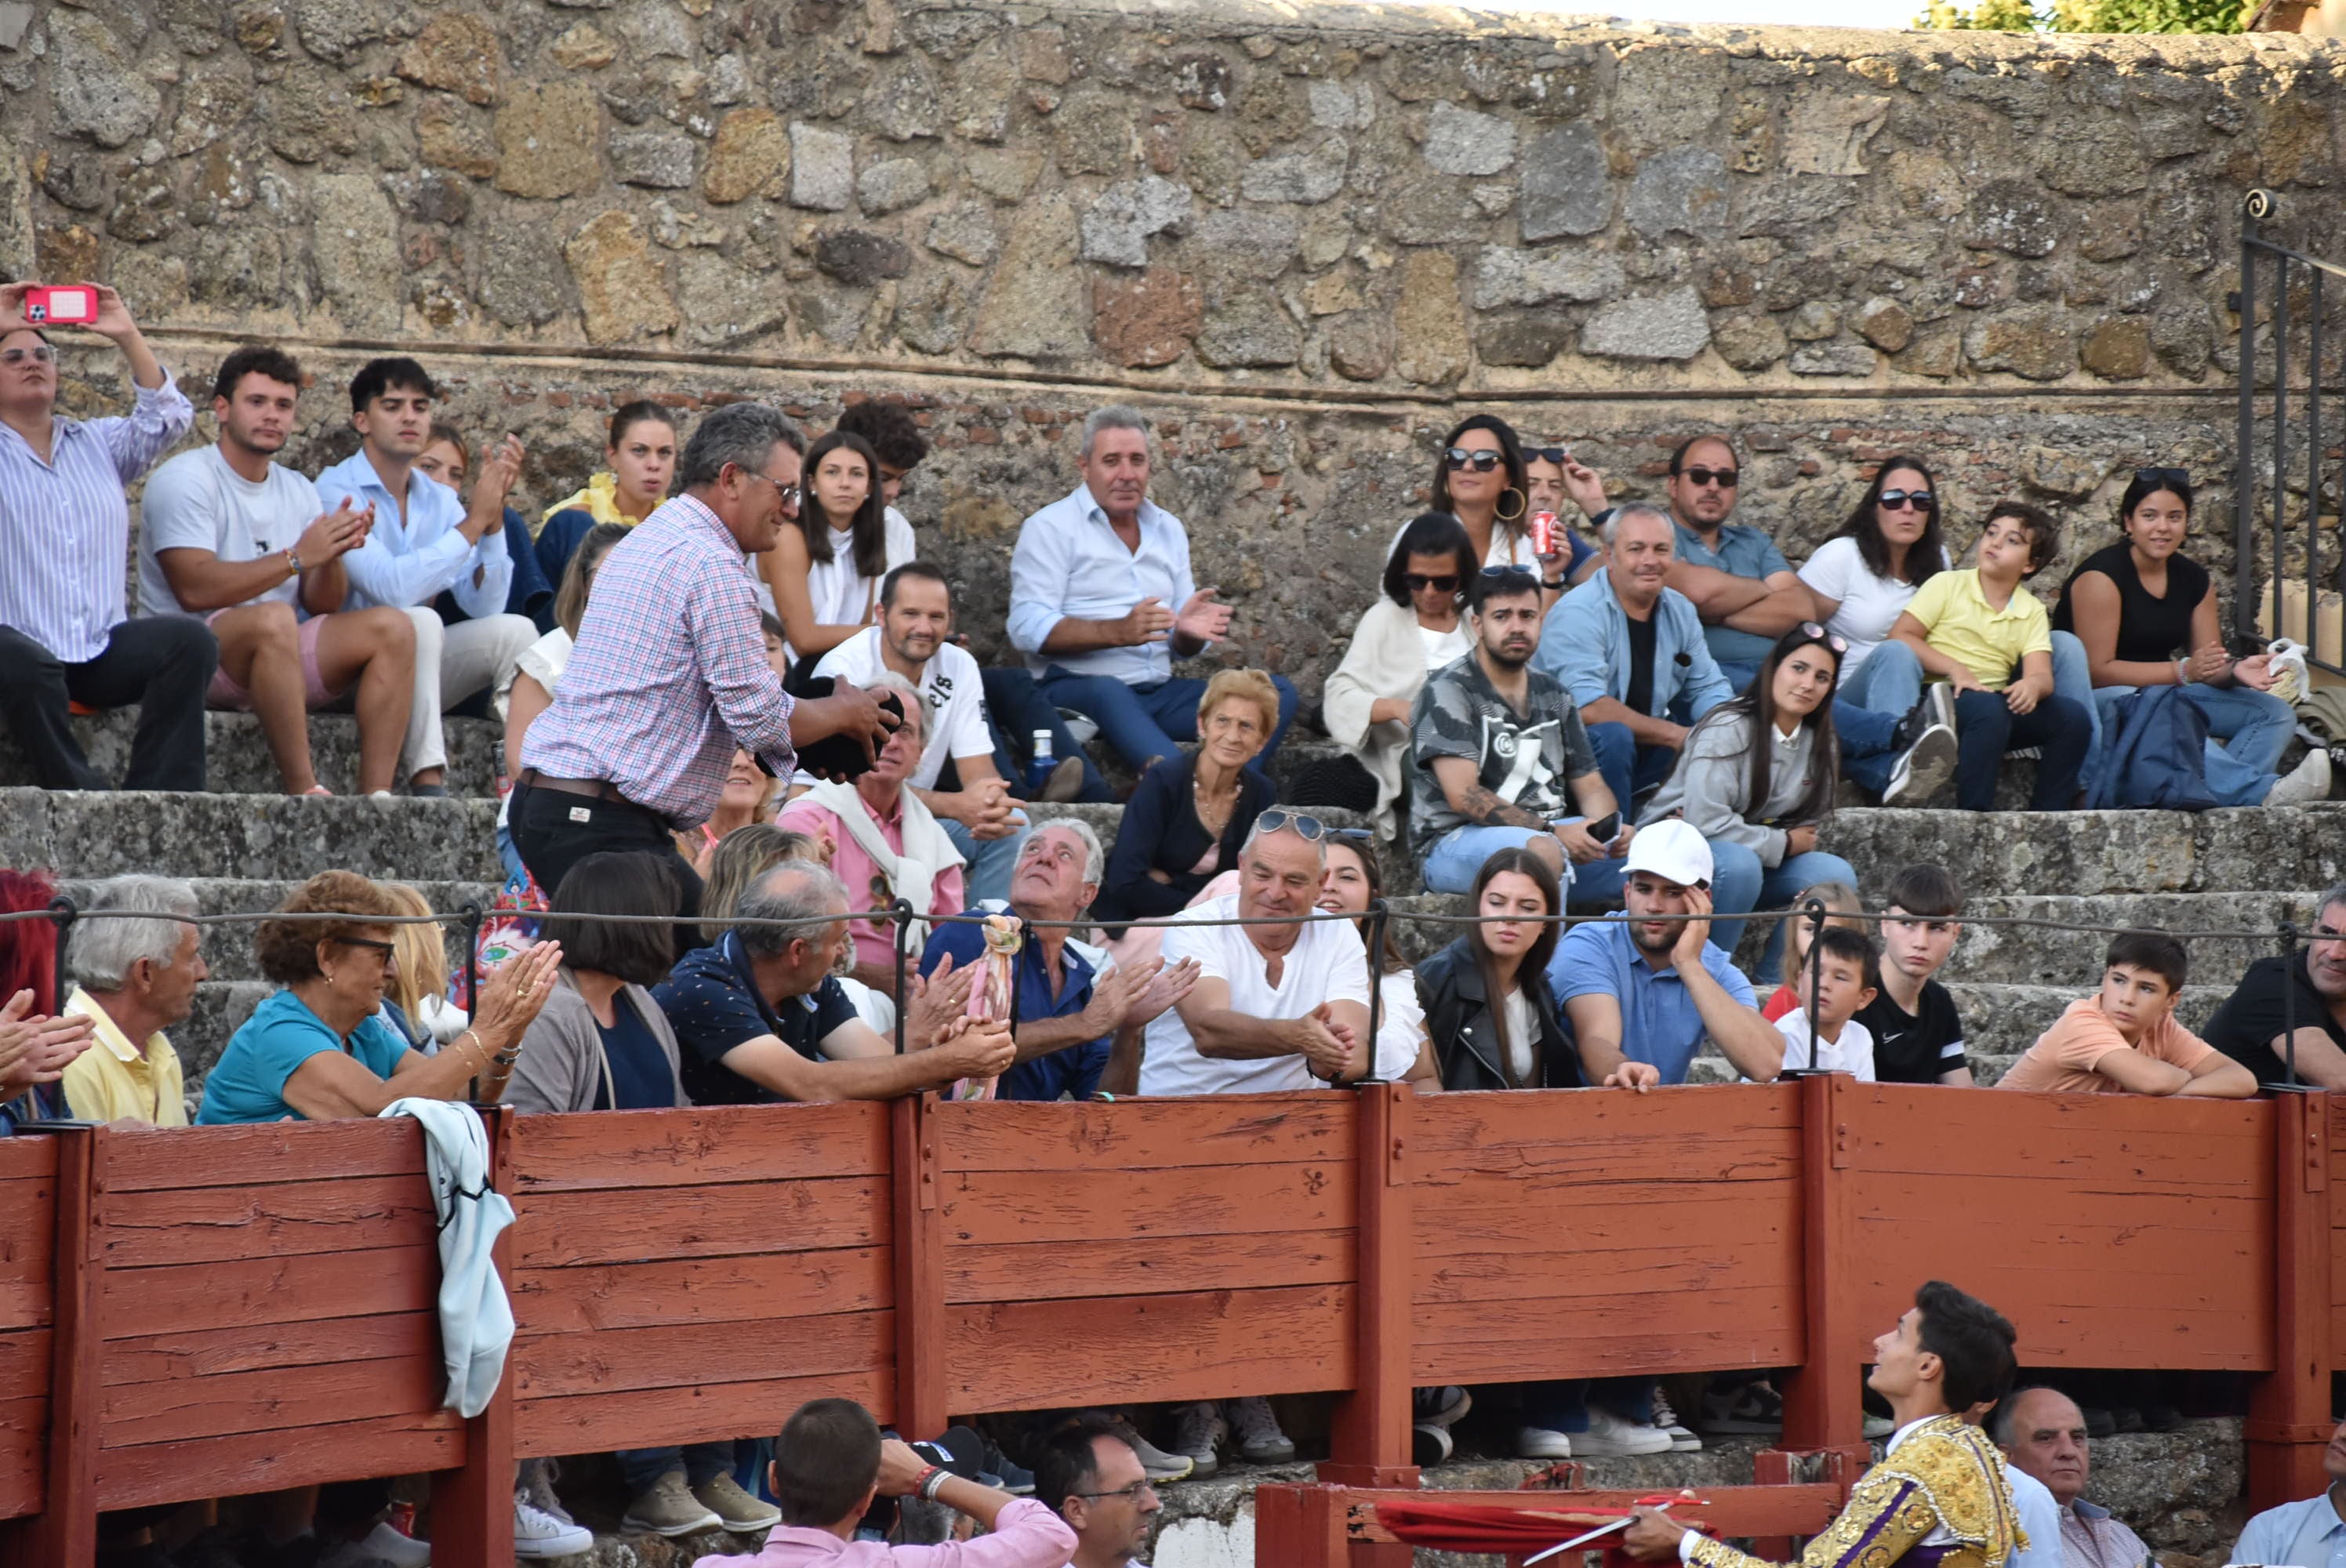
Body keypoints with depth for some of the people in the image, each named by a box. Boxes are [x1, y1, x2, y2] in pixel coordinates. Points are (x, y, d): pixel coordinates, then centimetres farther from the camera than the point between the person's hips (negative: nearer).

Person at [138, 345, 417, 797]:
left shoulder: (298, 491, 15)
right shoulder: (186, 479, -7)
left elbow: (321, 605, 8)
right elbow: (196, 589, -21)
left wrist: (332, 556, -14)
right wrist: (297, 557, -22)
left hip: (276, 658, 7)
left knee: (392, 627, -14)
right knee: (272, 619, -37)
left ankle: (377, 797, -26)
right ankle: (305, 792, -37)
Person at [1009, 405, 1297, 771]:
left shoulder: (1168, 530, 20)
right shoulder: (1051, 528, 3)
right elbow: (1027, 629, -10)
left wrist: (1189, 632, -5)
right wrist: (1119, 632, -22)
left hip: (1158, 693, 6)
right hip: (1073, 690, -6)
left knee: (1277, 690, -12)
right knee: (1108, 692, -41)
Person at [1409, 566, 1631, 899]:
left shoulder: (1551, 693, 17)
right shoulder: (1448, 691, -6)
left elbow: (1589, 786, 17)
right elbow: (1463, 796, -17)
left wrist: (1609, 828, -8)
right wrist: (1552, 831, -23)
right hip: (1456, 843, -7)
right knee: (1543, 852, -39)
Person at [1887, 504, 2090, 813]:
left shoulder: (2032, 612, 14)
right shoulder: (1947, 585, 5)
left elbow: (2042, 675, 0)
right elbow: (1899, 637, -3)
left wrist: (2031, 686, -26)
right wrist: (1955, 669, -16)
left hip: (1996, 699, 4)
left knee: (2073, 716, -17)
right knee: (1988, 709, -36)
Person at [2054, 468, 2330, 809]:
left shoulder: (2194, 580, 8)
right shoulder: (2102, 576, -14)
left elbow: (2209, 666, 7)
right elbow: (2097, 671, -19)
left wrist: (2235, 670, -18)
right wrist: (2183, 671, -25)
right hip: (2098, 701, -8)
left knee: (2276, 714, -8)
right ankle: (2266, 791, -54)